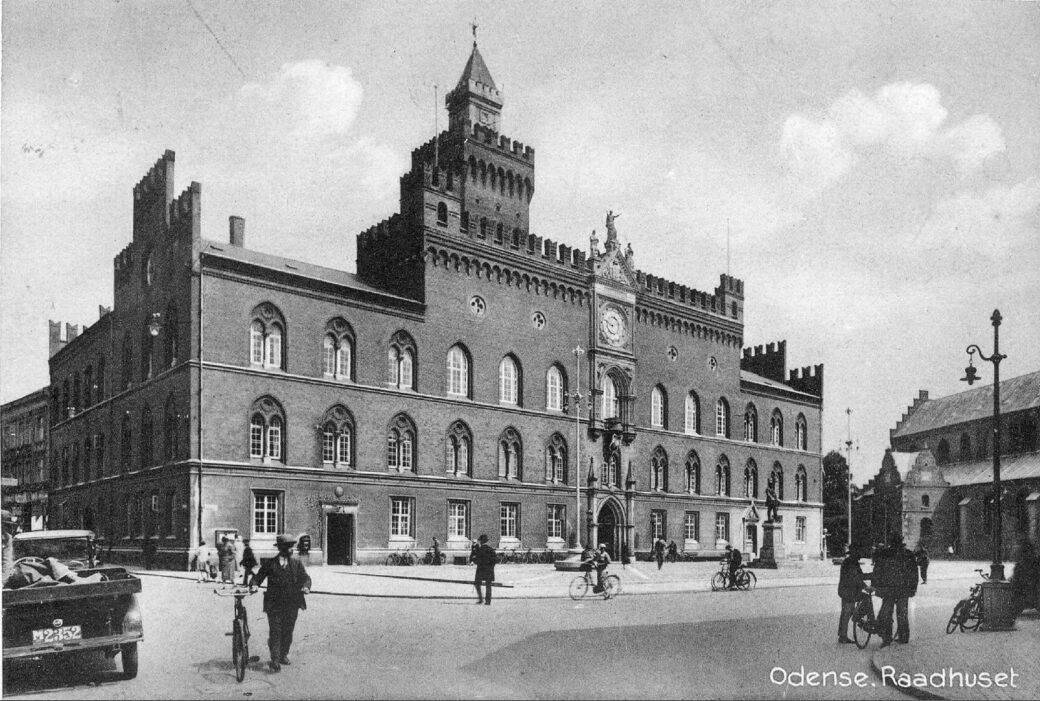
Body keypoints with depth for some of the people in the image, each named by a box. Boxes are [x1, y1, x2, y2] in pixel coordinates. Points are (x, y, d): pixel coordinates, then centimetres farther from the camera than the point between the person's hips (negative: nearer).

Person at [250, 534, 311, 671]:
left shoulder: (296, 562, 7)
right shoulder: (270, 563, 2)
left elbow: (305, 577, 3)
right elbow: (258, 577, 2)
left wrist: (305, 586, -17)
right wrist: (254, 585, -19)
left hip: (292, 603, 3)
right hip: (274, 604, -2)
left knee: (288, 631, 10)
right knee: (275, 632, -6)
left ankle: (283, 655, 27)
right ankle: (275, 661, -1)